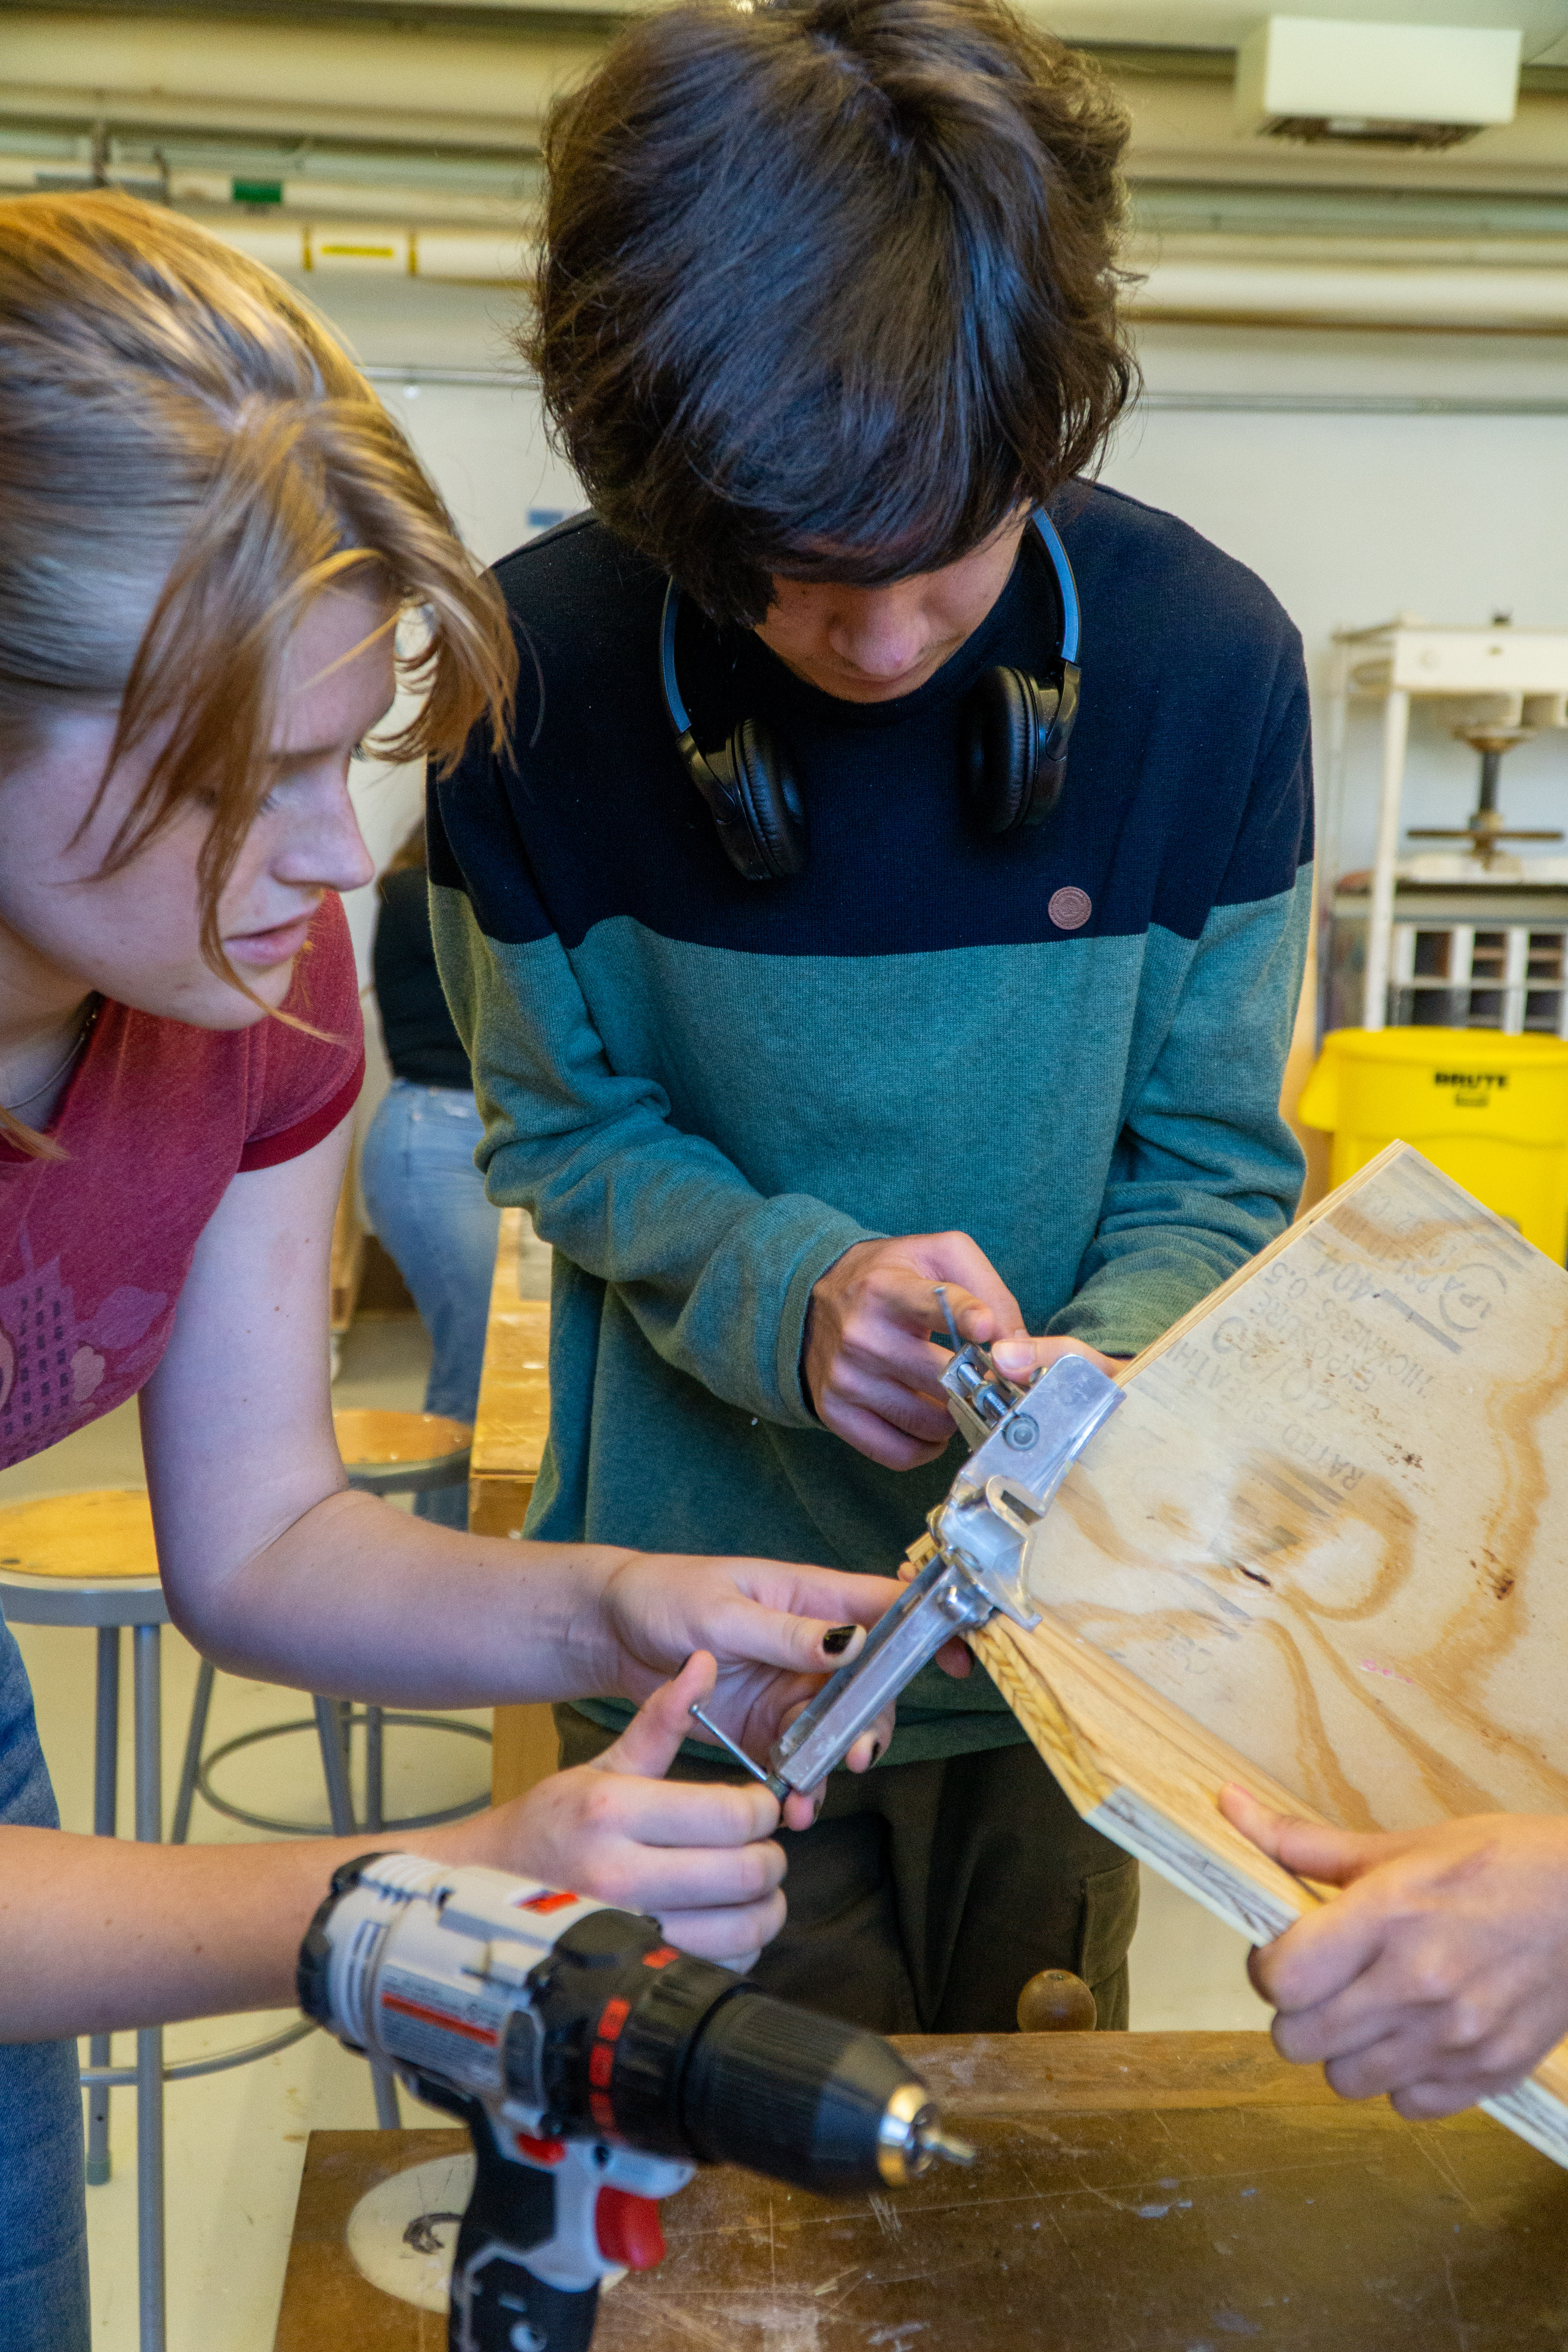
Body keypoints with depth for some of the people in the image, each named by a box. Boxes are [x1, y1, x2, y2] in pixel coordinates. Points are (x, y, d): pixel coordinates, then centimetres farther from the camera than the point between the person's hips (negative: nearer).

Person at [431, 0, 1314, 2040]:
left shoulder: (1206, 656, -15)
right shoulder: (543, 664, -16)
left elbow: (1214, 1162, -7)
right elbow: (566, 1125, -6)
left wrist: (1107, 1364, -28)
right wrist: (791, 1291, -25)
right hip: (704, 1634, -1)